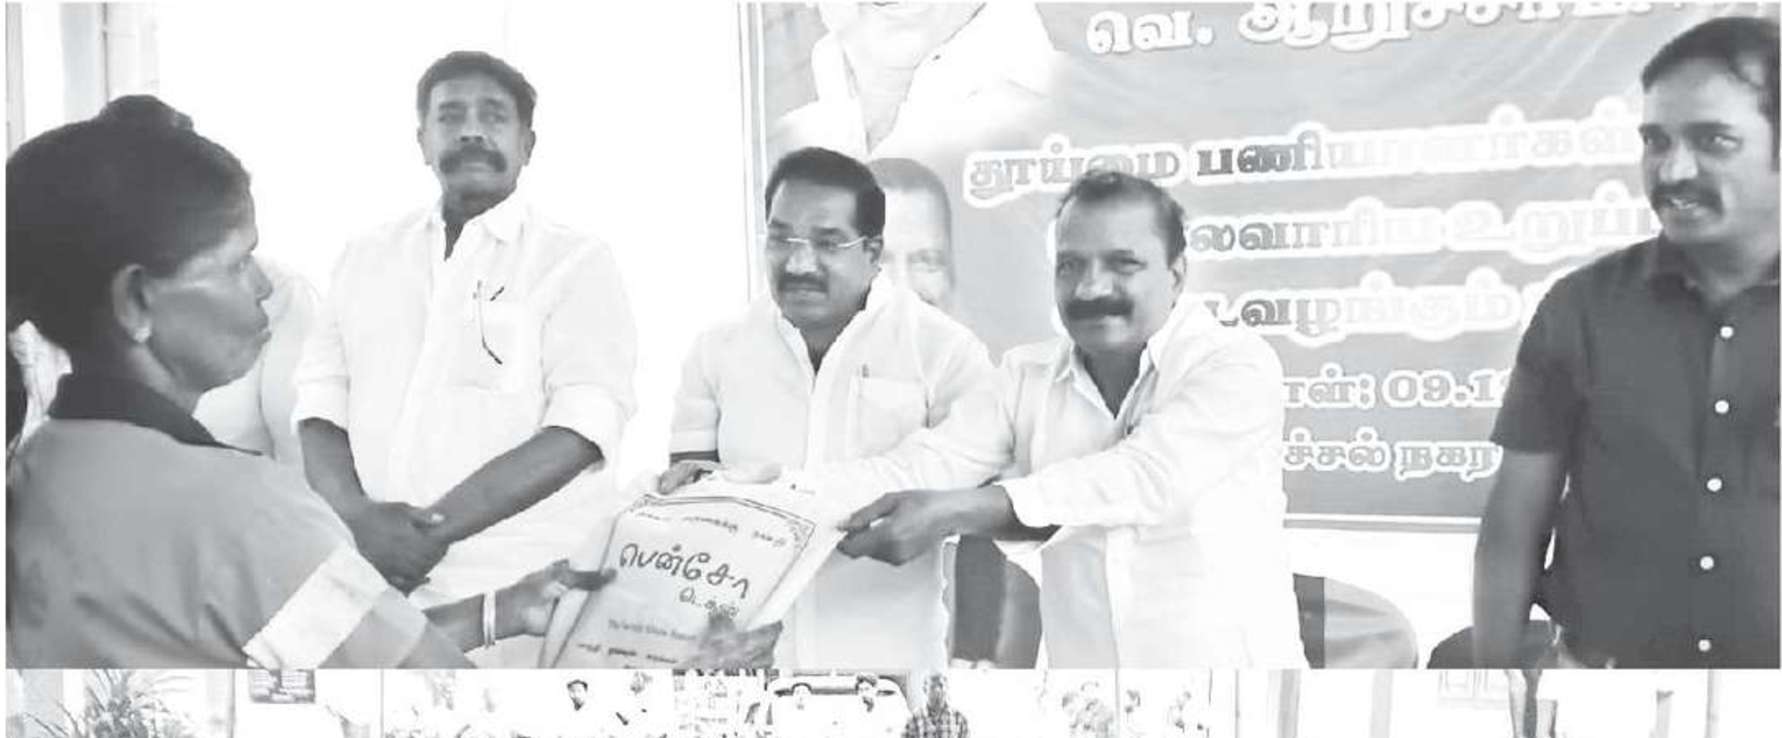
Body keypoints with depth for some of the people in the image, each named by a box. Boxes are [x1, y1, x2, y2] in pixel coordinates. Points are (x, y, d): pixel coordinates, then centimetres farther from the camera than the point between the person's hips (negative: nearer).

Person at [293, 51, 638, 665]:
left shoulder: (575, 263, -1)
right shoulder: (368, 258, 12)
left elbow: (580, 429, -11)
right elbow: (319, 406, 8)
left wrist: (434, 528, -18)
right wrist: (357, 517, -12)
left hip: (514, 590, -3)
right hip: (366, 575, 3)